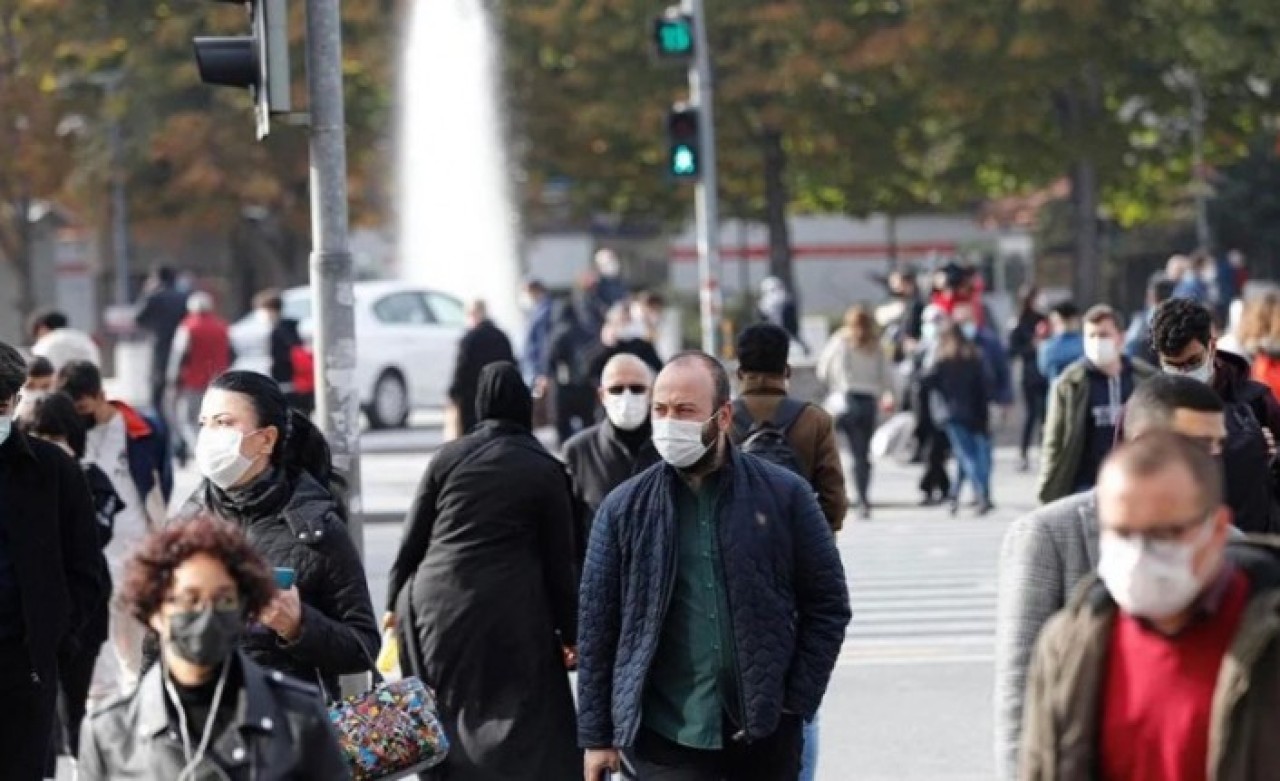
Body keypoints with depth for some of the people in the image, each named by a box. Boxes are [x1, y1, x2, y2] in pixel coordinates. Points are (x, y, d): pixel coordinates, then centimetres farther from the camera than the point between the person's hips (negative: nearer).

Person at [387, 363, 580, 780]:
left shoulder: (448, 457, 6)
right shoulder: (545, 470, 1)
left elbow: (413, 538, 7)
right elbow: (561, 559, 4)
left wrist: (396, 601, 17)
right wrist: (570, 632, 11)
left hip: (436, 607, 3)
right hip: (509, 616, -3)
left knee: (448, 726, 10)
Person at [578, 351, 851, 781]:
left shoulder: (784, 495, 0)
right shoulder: (624, 508, 1)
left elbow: (828, 604, 4)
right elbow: (597, 627, 4)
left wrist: (797, 703, -4)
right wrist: (596, 736, 3)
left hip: (764, 732, 1)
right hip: (666, 733, -1)